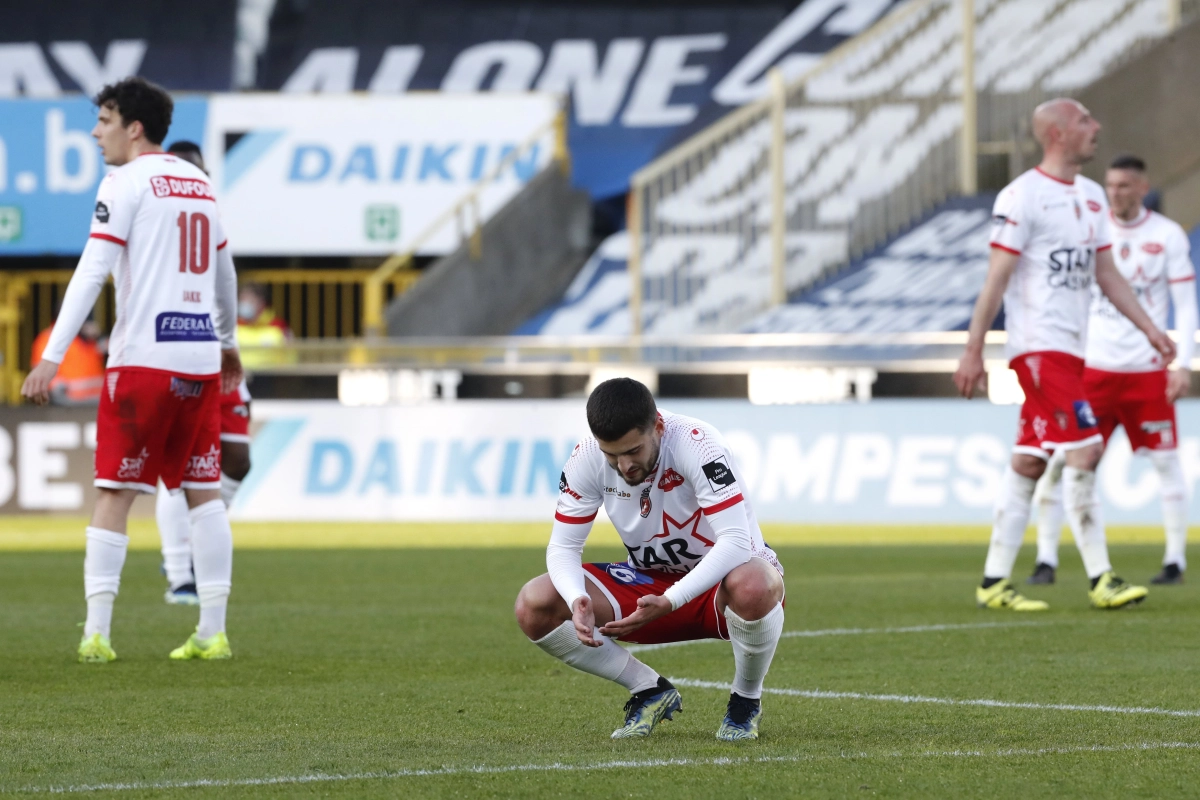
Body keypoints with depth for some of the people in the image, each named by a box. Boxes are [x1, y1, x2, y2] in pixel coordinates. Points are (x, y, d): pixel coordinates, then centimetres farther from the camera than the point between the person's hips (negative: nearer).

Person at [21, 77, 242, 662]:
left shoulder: (125, 183, -5)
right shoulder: (198, 183, 15)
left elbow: (92, 271, -14)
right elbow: (225, 271, 28)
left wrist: (52, 358, -18)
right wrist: (227, 342, 43)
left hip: (143, 358, -6)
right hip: (202, 359, 6)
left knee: (114, 493, -1)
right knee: (203, 492, 9)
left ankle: (97, 633, -6)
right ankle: (212, 632, 7)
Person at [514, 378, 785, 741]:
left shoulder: (695, 445, -28)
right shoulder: (587, 458, -14)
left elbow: (736, 542, -36)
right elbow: (563, 547, -10)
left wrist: (668, 603, -46)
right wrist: (578, 601, -33)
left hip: (718, 583, -5)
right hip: (651, 583, 5)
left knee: (752, 587, -42)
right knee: (534, 607, -16)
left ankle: (746, 699, -10)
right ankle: (651, 691, 3)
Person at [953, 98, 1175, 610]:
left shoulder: (1091, 197, 15)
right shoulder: (1022, 196, -10)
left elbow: (1106, 275, 19)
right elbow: (996, 279, -11)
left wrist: (1149, 328, 10)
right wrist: (973, 351, -13)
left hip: (1069, 347, 8)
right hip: (1038, 343, -8)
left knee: (1029, 462, 8)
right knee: (1083, 451, -14)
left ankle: (994, 582, 11)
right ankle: (1100, 578, -12)